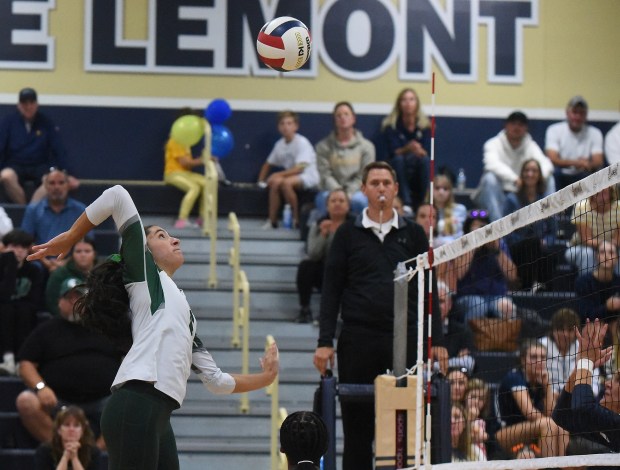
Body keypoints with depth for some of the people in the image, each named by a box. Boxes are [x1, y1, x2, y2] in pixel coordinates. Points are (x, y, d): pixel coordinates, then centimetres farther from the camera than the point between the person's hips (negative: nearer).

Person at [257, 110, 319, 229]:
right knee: (275, 182, -22)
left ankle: (296, 220, -19)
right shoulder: (280, 144, 4)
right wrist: (261, 180, 5)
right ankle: (272, 220, -17)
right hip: (291, 175, 6)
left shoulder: (302, 142, -16)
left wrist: (279, 174, -26)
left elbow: (300, 168, -24)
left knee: (285, 182, -33)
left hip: (309, 176, -6)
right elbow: (268, 164, 16)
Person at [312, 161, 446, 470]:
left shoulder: (413, 234, 11)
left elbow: (429, 290, 11)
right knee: (357, 426, 2)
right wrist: (325, 341, -3)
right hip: (358, 339, -1)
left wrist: (436, 340, 3)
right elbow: (331, 290, 5)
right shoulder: (348, 234, 7)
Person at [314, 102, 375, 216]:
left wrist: (349, 194, -15)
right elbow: (325, 175, -1)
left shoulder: (366, 146, 9)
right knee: (324, 198, -36)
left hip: (356, 190, 0)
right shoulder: (323, 146, 9)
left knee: (359, 200, -36)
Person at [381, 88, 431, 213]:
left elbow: (427, 153, -10)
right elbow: (393, 152, -15)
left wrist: (419, 151, -35)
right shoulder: (390, 125, -6)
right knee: (398, 159, -32)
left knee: (425, 160, -30)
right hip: (398, 170, -1)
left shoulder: (425, 125, -3)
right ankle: (406, 204, -39)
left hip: (419, 172, 1)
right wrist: (407, 149, -37)